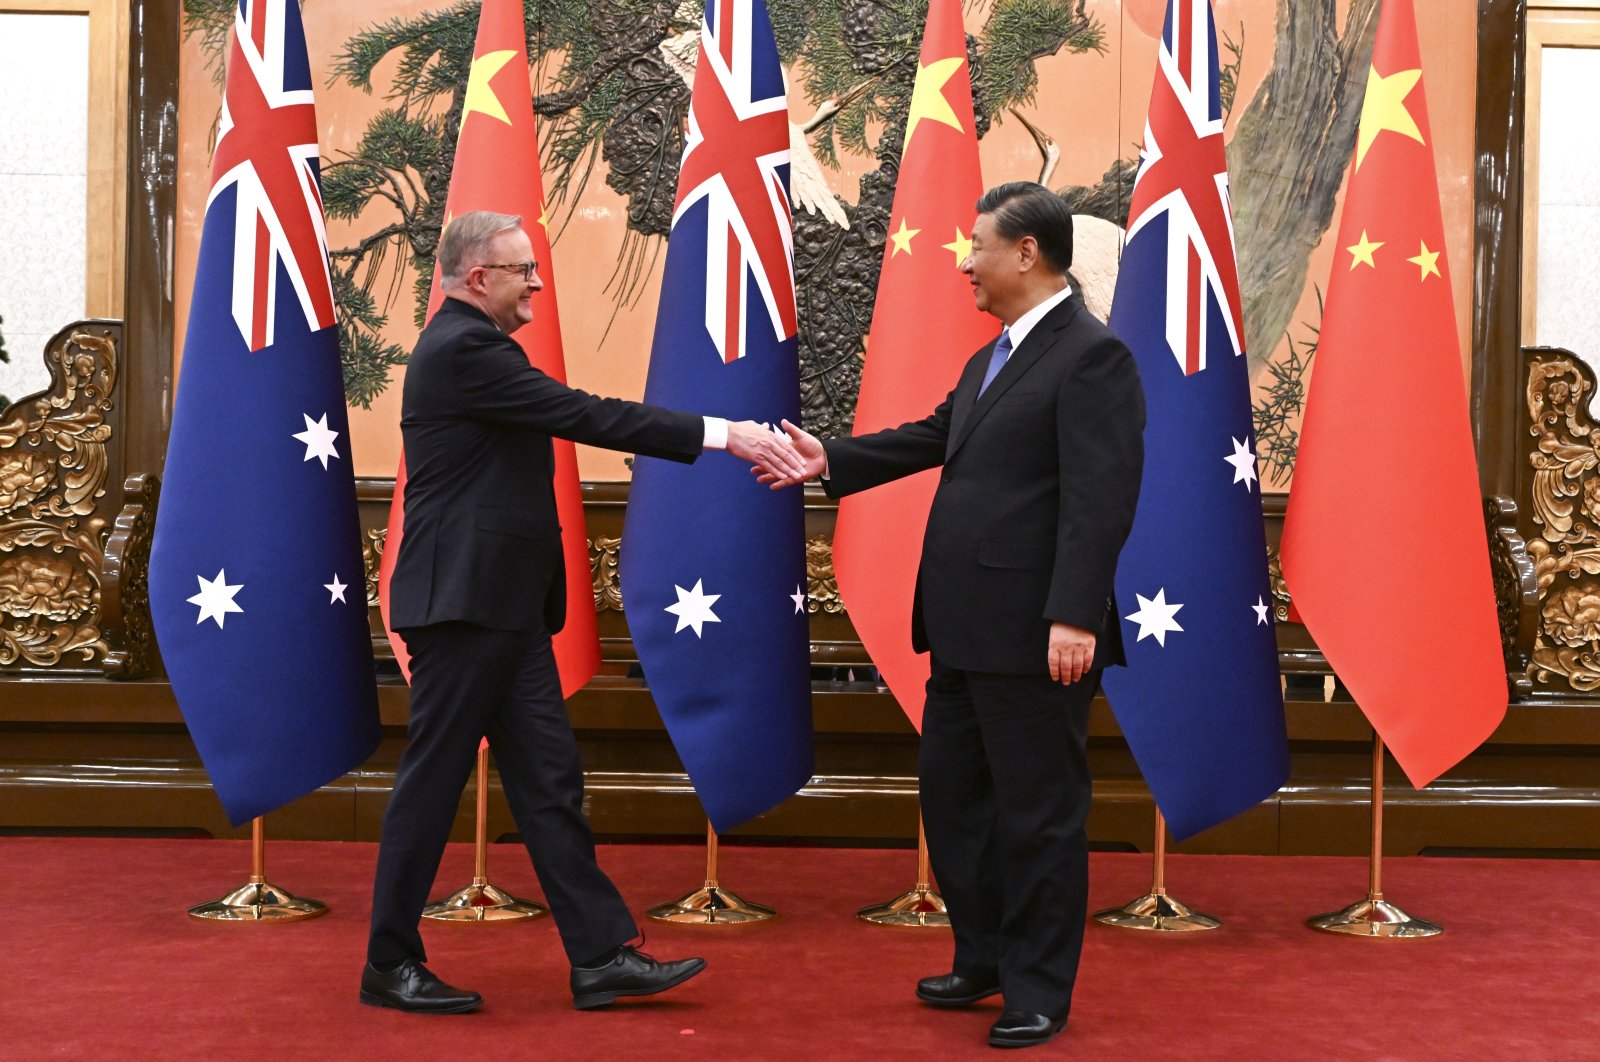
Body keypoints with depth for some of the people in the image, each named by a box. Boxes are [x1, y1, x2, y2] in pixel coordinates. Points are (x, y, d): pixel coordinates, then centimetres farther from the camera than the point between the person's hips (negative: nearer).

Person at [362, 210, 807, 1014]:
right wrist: (719, 434, -19)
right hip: (464, 606, -10)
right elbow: (583, 416, -20)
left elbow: (566, 419, 18)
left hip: (504, 612, 10)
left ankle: (601, 956, 10)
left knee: (550, 780, 7)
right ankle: (390, 964, 13)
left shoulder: (471, 346, 18)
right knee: (433, 781, 0)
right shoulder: (462, 348, -15)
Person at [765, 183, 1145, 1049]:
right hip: (967, 630, 10)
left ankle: (1038, 992, 16)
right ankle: (983, 959, 34)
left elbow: (1100, 498, -20)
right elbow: (933, 436, 25)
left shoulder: (1091, 355, -13)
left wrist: (1073, 617, -26)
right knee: (951, 793, 18)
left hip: (1033, 637, -10)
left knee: (1038, 814, 3)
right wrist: (830, 461, 18)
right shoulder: (991, 360, 17)